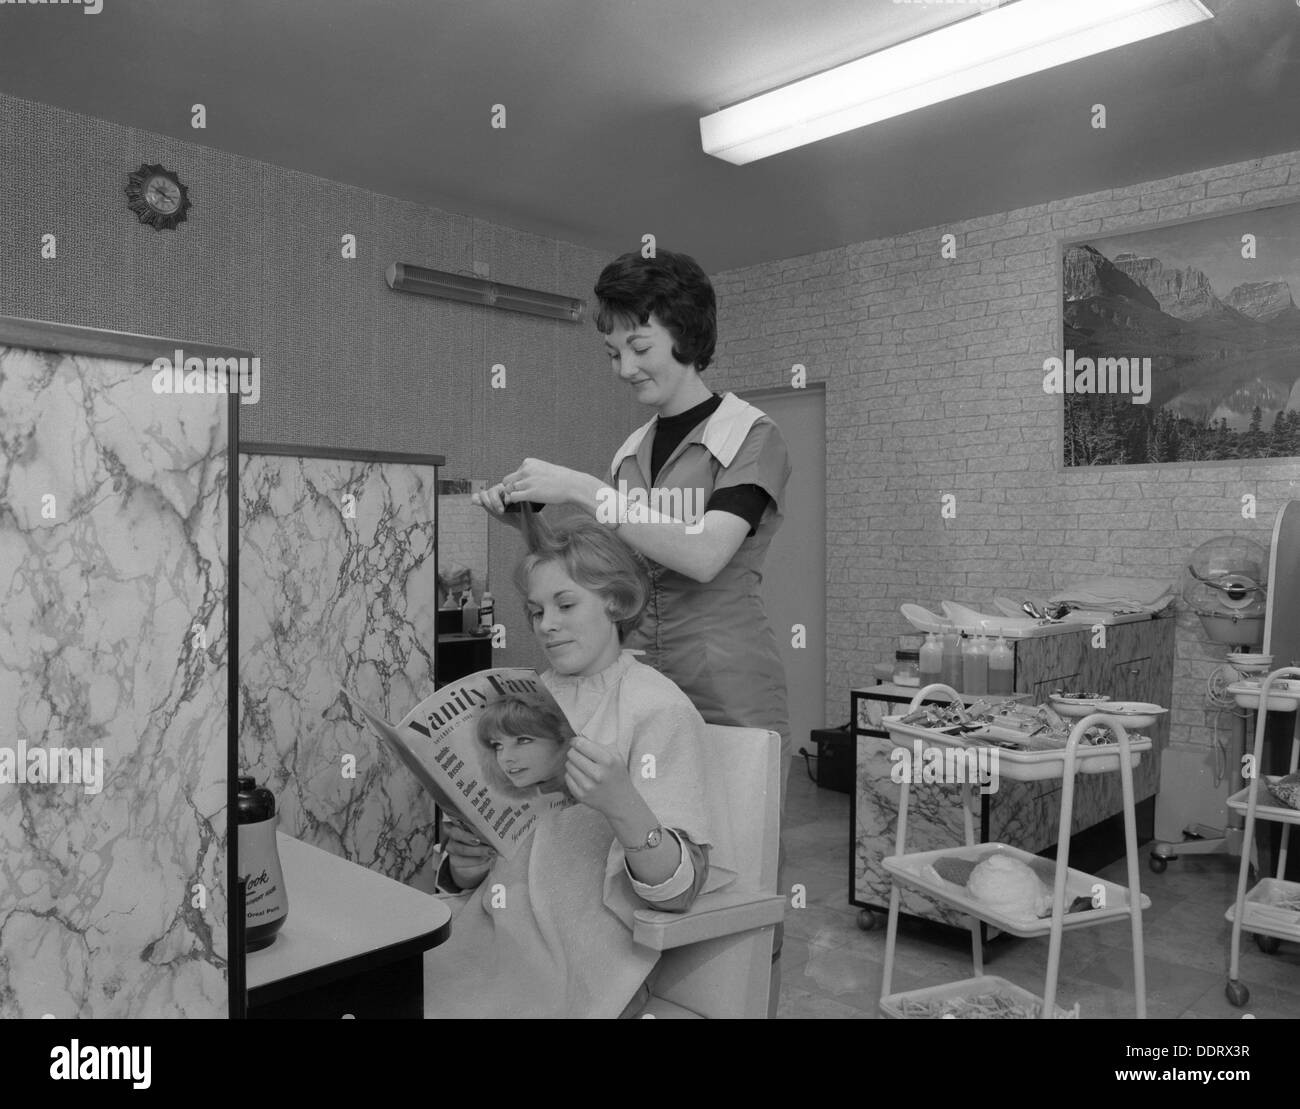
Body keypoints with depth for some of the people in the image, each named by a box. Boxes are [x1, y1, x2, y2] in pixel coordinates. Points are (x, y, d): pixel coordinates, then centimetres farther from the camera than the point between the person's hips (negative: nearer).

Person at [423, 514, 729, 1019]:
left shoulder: (660, 709, -7)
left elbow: (679, 889, -14)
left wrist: (623, 806, -32)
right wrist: (464, 866, -5)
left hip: (579, 958, -4)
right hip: (492, 935, 5)